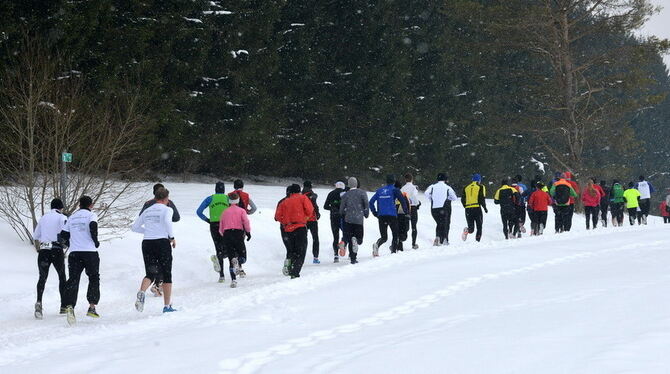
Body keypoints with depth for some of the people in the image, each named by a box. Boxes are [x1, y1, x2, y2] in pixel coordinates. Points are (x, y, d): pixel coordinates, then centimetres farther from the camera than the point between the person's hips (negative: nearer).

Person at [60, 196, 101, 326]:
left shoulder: (72, 217, 15)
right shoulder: (91, 215, 0)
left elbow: (63, 235, 12)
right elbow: (92, 227, -19)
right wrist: (96, 241, -6)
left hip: (74, 253, 3)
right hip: (90, 252, -3)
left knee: (73, 280, -2)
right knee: (94, 278, 14)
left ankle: (69, 306, -23)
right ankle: (92, 307, 8)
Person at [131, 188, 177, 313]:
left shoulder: (147, 211, 15)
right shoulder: (167, 209, 0)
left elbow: (134, 227, 17)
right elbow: (167, 221, -21)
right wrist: (172, 237, -10)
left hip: (147, 243, 4)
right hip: (162, 242, -4)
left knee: (150, 274, 7)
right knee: (167, 275, 9)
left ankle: (141, 292, -25)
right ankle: (167, 306, 9)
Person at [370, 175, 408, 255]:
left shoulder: (379, 191, 15)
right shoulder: (394, 190, 2)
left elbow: (371, 202, 12)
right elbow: (403, 201, -7)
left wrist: (375, 213, 17)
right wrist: (406, 211, 4)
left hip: (381, 216, 4)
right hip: (392, 215, -4)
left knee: (384, 237, 7)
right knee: (395, 235, 11)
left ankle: (377, 244, -25)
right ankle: (393, 252, -1)